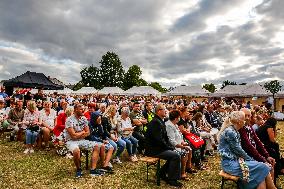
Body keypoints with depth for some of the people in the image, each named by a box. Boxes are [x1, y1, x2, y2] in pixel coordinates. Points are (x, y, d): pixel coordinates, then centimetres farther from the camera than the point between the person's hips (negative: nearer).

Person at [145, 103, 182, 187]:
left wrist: (171, 147, 3)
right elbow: (159, 140, -24)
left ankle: (163, 173, 20)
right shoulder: (155, 122, -20)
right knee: (176, 156, -16)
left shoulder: (161, 121, 13)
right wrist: (169, 148, -13)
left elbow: (165, 137, 16)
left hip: (158, 147, 10)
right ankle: (172, 179, -1)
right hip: (153, 150, -10)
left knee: (174, 153, 9)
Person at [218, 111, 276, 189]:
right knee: (262, 167, -12)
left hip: (235, 160, 9)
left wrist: (251, 159, 3)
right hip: (230, 163, -9)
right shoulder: (229, 132, -18)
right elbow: (238, 151, -16)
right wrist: (252, 160, -4)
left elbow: (239, 150, 12)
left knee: (263, 167, -6)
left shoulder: (234, 131, 12)